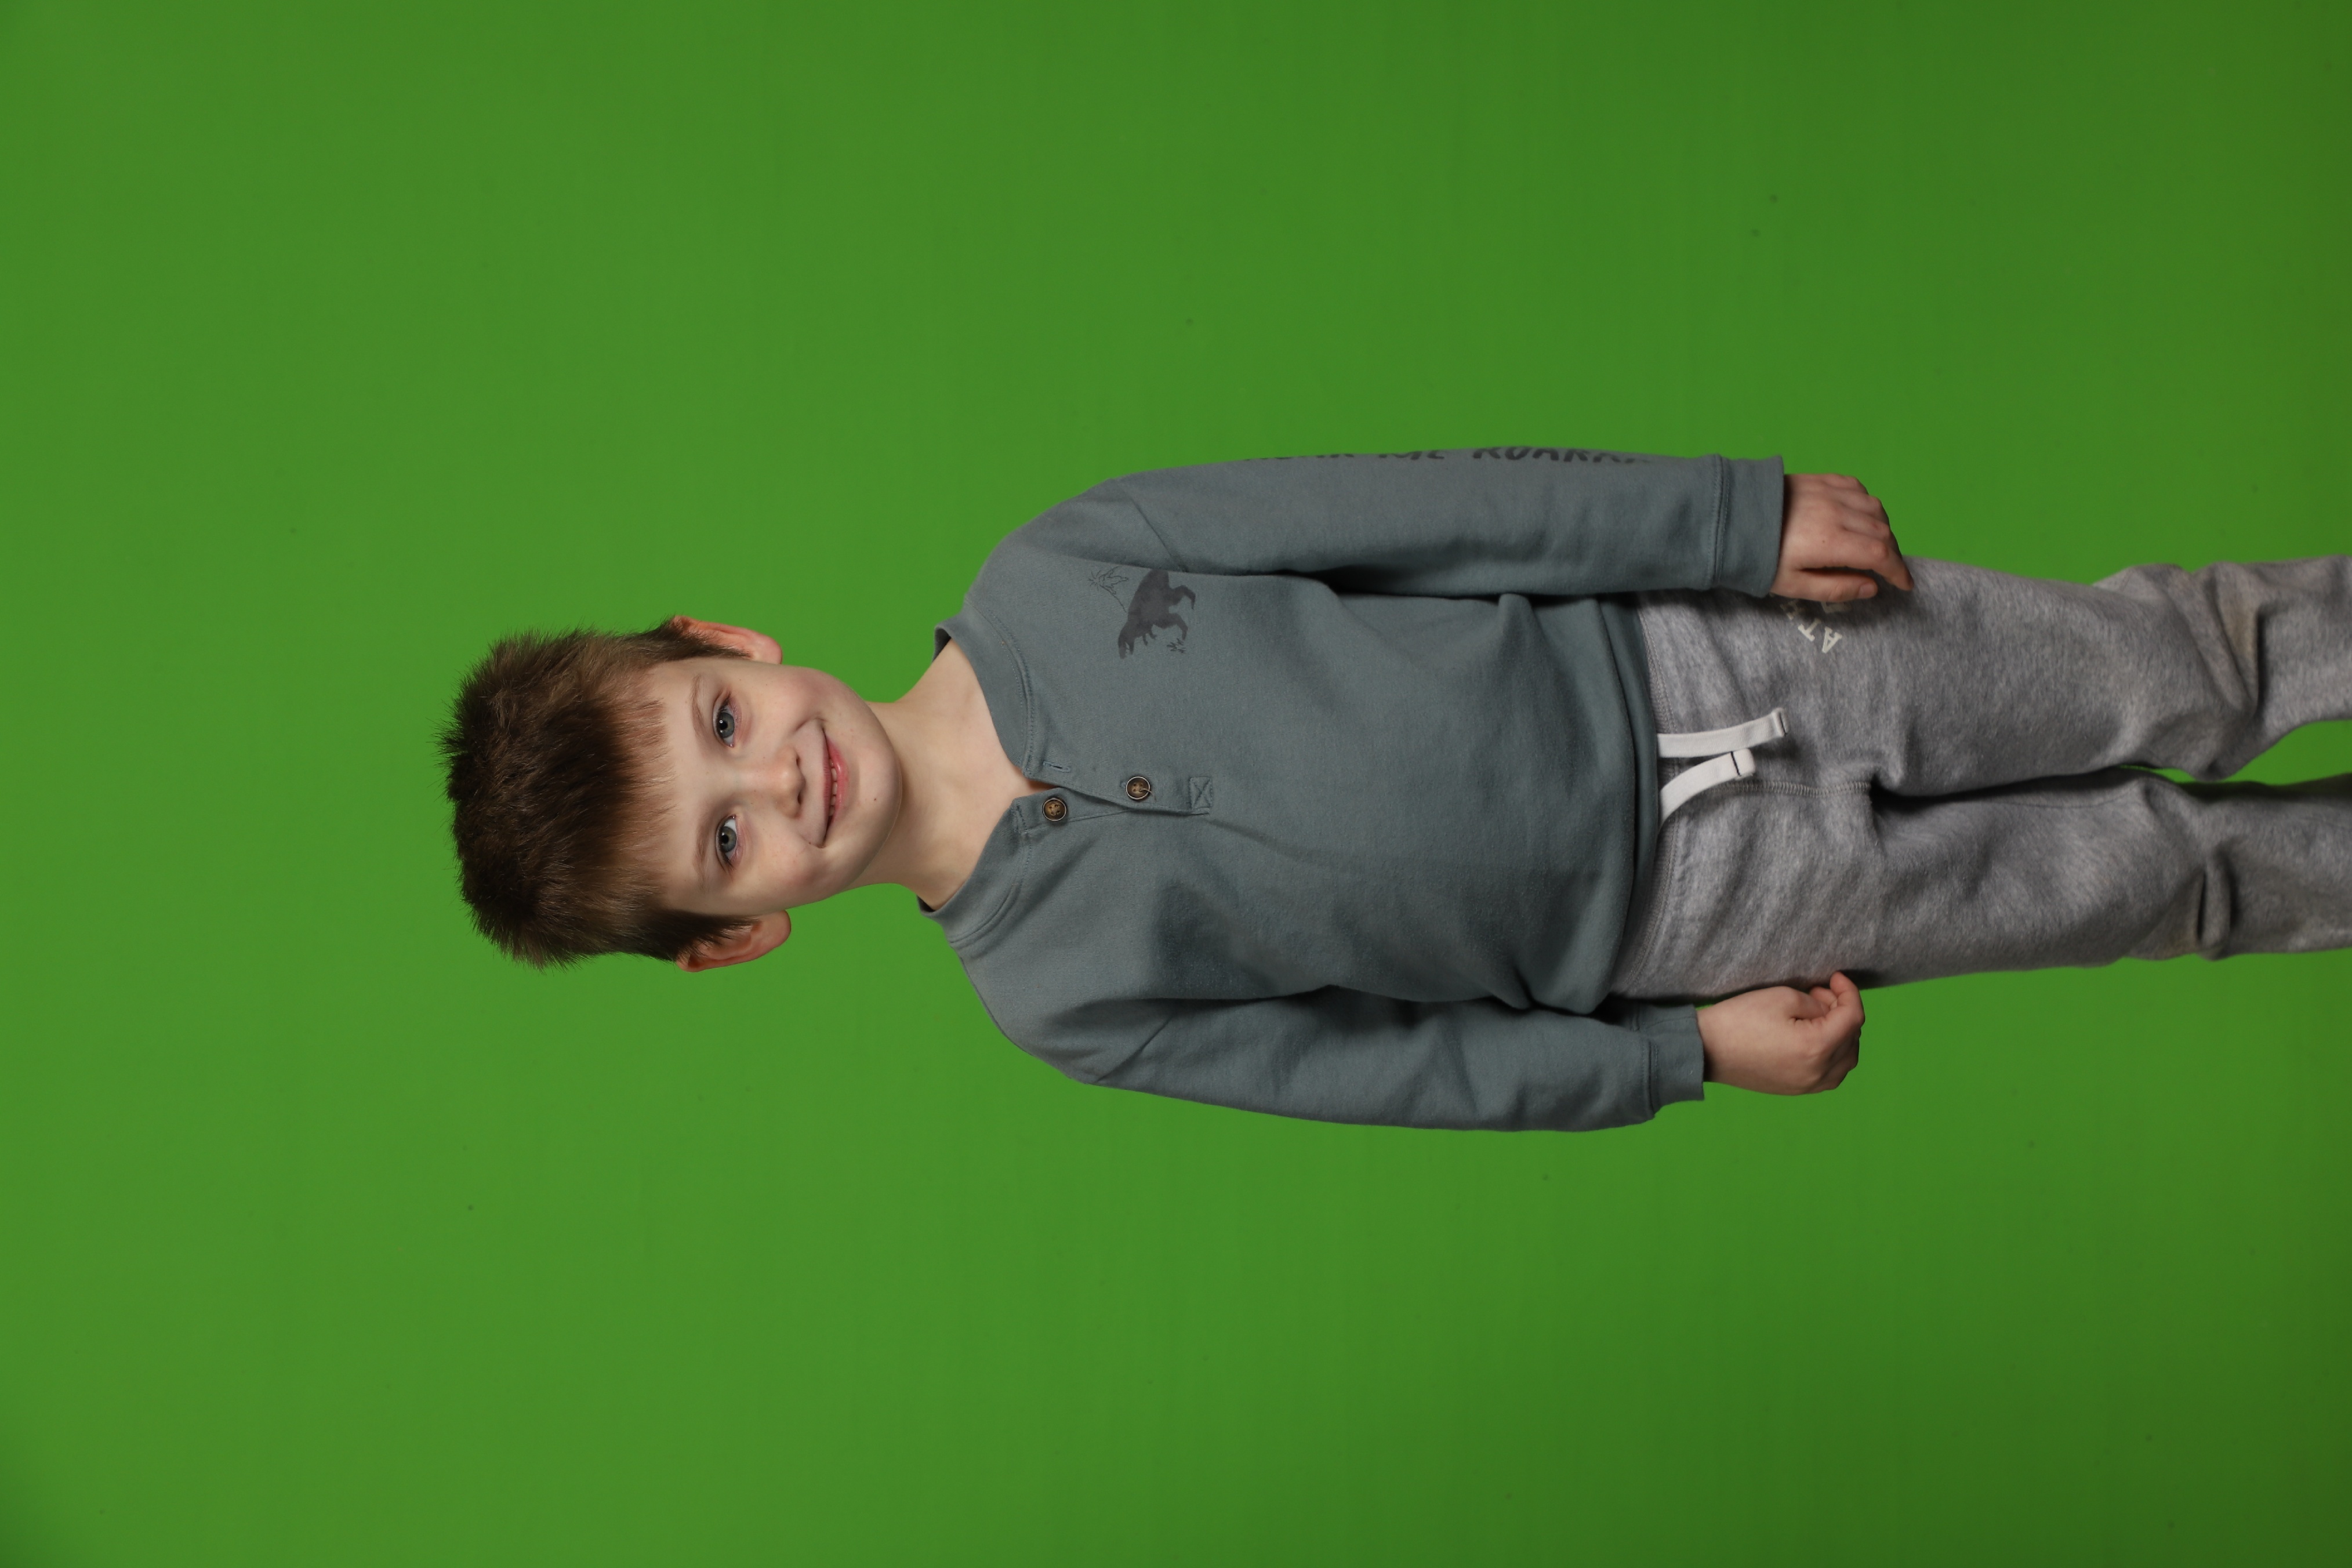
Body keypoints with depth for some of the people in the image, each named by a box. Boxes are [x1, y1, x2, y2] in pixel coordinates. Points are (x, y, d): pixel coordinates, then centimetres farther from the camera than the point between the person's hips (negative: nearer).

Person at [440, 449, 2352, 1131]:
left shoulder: (1052, 576, -13)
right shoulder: (1059, 985, -14)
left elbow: (1439, 505, -11)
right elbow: (1406, 1062, -6)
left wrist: (1741, 513, -11)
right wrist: (1689, 1049, -6)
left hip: (1670, 649, 2)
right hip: (1662, 911, -2)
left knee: (2157, 670, 12)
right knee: (2155, 868, 10)